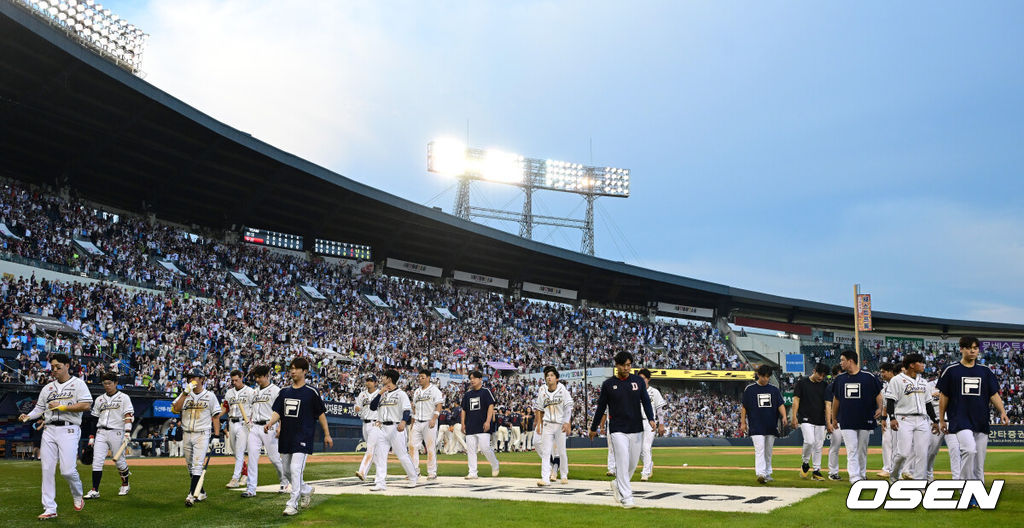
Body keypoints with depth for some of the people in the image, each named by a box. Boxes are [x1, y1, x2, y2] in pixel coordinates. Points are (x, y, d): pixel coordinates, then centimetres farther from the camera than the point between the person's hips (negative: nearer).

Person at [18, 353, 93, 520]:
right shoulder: (48, 388, 19)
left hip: (69, 430, -5)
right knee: (47, 470, 0)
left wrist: (61, 407, -10)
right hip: (49, 430, 5)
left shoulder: (78, 383, 1)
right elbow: (39, 408, 17)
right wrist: (28, 416, -3)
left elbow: (86, 405, -10)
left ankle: (78, 496, 16)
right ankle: (49, 509, 4)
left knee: (68, 470, -13)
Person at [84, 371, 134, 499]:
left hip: (116, 433, -4)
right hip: (101, 433, 4)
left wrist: (127, 433, -18)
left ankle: (125, 485, 24)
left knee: (120, 461, 2)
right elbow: (95, 419, 17)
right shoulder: (99, 399, 16)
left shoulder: (123, 397, 2)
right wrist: (91, 437, 12)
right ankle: (94, 491, -8)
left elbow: (128, 416, -6)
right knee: (97, 461, -7)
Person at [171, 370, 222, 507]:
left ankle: (192, 495, -20)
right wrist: (185, 393, -17)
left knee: (197, 465, -15)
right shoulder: (185, 395, 9)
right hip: (187, 435, 4)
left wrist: (216, 436, -4)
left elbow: (216, 416, 3)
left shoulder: (210, 395, 2)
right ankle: (201, 493, 23)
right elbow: (175, 409, -9)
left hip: (202, 435, -4)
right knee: (190, 466, 10)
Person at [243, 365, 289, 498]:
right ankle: (250, 489, -5)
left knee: (274, 457, 0)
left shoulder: (276, 390, -4)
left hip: (268, 427, -6)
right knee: (252, 457, -4)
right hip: (254, 427, 6)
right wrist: (249, 421, 14)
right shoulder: (255, 391, 18)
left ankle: (285, 482, 22)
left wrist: (280, 426, -20)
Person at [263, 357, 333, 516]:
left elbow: (320, 413, 2)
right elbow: (277, 412, 6)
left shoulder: (311, 392, -3)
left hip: (303, 437, -6)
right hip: (286, 437, 6)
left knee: (296, 469, -15)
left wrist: (327, 434, 4)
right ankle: (307, 490, 36)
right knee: (286, 470, 13)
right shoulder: (284, 392, 11)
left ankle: (292, 504, -9)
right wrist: (270, 423, -15)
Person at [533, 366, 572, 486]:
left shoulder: (562, 389, -5)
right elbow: (539, 409, 9)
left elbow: (568, 407, -7)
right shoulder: (542, 390, 2)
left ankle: (564, 476, 22)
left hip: (560, 424, -2)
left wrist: (567, 423, -18)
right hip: (547, 424, 2)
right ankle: (545, 478, -7)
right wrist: (539, 424, 5)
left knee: (562, 451, 5)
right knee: (546, 452, -5)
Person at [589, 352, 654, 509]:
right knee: (622, 462, -10)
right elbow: (601, 407, 7)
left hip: (636, 430, 3)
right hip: (618, 430, -3)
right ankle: (626, 497, -6)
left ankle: (617, 484, 34)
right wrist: (593, 428, 12)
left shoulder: (638, 381, 6)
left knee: (633, 462, 10)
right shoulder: (608, 384, 0)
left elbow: (646, 401, -1)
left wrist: (651, 419, -18)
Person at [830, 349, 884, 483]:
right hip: (847, 422, 2)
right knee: (851, 450, -7)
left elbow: (878, 394, 1)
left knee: (862, 450, 9)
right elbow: (836, 399, 17)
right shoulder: (840, 379, 9)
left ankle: (862, 475, 25)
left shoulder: (868, 377, -3)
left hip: (865, 421, -2)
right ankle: (855, 477, -12)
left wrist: (880, 408, -17)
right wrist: (834, 418, 19)